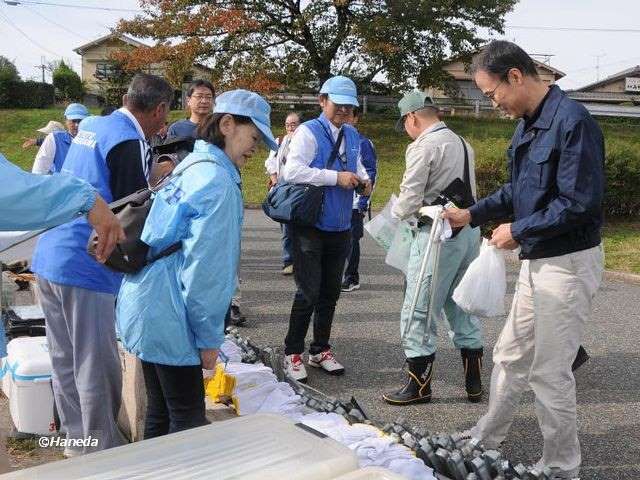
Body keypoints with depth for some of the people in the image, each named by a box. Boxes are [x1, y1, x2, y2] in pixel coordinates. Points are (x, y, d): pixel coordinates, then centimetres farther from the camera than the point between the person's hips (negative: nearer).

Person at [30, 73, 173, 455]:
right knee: (97, 367, 3)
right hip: (85, 268, -9)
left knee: (65, 361, 17)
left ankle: (77, 437, 31)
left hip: (50, 257, 9)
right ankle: (103, 450, 14)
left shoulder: (92, 127, 13)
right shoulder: (131, 143, -13)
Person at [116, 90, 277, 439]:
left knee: (159, 412, 20)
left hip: (144, 306, 9)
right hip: (167, 317, -9)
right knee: (188, 421, 3)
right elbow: (204, 266, -20)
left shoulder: (190, 167, 12)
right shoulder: (218, 181, -17)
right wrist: (209, 338, -12)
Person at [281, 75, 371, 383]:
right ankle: (292, 353, 11)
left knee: (330, 291, 14)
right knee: (308, 292, -5)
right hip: (310, 226, -7)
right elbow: (292, 171, -23)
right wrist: (336, 177, -23)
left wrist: (363, 179, 3)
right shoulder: (308, 132, -10)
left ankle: (320, 350, 28)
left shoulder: (353, 136, 11)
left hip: (340, 227, 7)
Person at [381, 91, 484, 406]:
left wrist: (395, 214, 6)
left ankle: (419, 385, 9)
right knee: (462, 307, 16)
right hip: (469, 228, 9)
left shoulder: (423, 146, -11)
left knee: (419, 310, 1)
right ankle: (473, 382, 23)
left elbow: (410, 197, -14)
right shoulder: (463, 143, 15)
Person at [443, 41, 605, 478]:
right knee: (510, 357, 19)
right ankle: (484, 442, 36)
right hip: (537, 260, 9)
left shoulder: (572, 121, -20)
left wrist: (517, 231, -16)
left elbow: (580, 203, -24)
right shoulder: (527, 125, 8)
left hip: (569, 262, -9)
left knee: (550, 372, 2)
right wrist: (472, 215, 11)